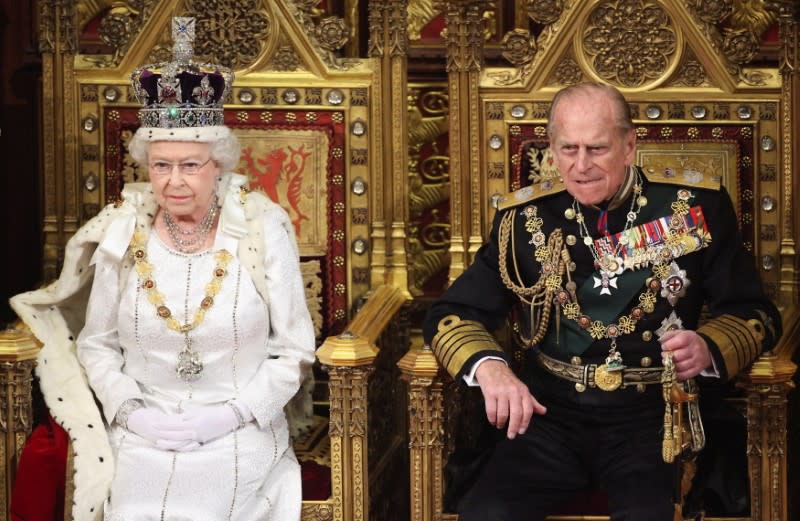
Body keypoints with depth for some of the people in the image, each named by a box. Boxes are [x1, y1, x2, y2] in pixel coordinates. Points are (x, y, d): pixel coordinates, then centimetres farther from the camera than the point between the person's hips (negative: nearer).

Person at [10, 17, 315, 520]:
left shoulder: (263, 232, -6)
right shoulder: (123, 235, 0)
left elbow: (294, 352, -1)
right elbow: (95, 345, 10)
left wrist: (229, 415, -12)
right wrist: (129, 412, -6)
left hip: (240, 445, -1)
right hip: (142, 443, 2)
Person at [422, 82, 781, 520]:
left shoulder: (694, 206, 0)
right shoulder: (525, 217, 3)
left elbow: (754, 313, 5)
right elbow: (451, 315, 3)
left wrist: (707, 348, -18)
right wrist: (488, 366, -20)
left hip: (655, 415, -1)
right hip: (552, 415, 1)